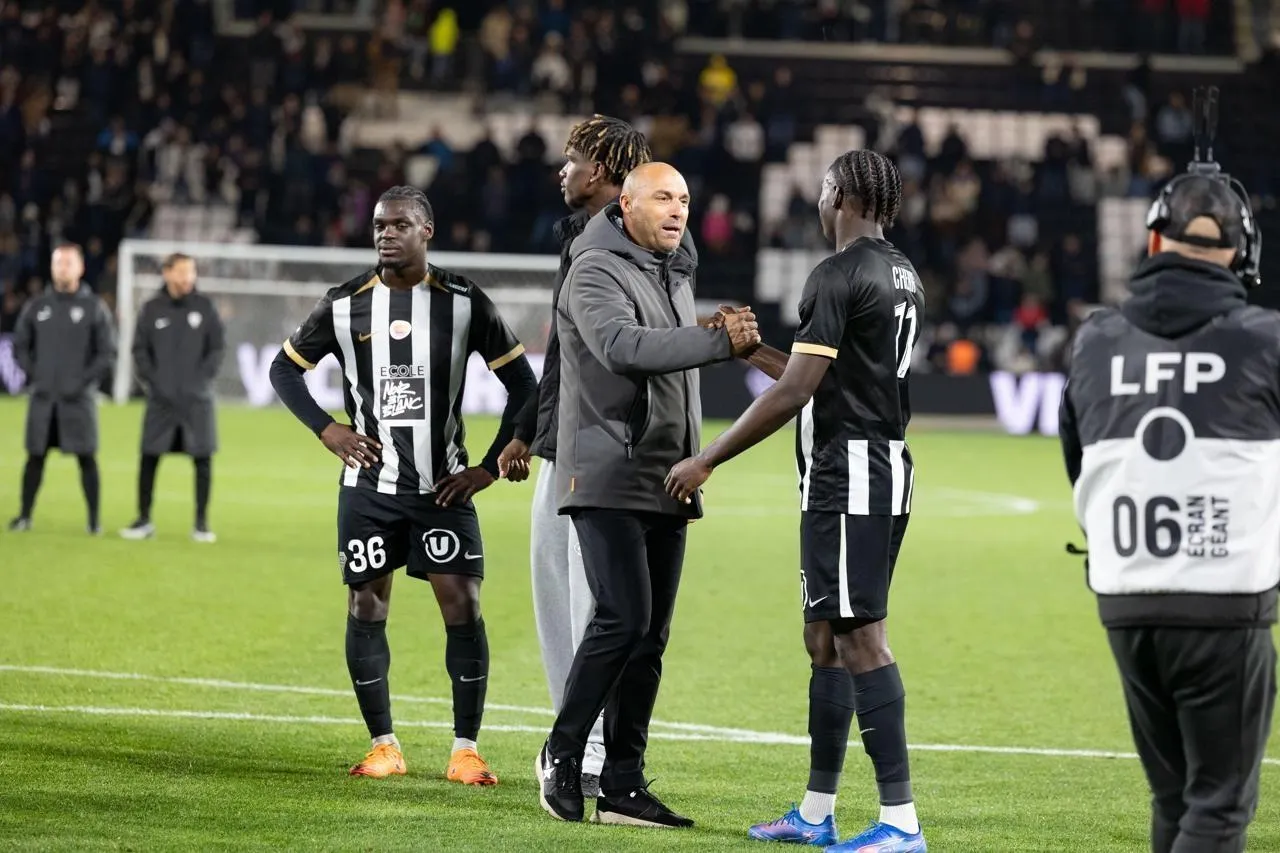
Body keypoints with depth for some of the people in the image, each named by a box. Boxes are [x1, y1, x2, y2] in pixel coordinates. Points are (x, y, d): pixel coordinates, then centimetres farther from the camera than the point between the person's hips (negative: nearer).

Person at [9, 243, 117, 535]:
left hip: (79, 399, -2)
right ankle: (25, 516, 12)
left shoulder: (94, 308, 0)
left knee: (86, 457, -3)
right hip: (42, 398, 2)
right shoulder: (36, 307, 8)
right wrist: (33, 375, -1)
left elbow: (107, 353, -1)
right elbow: (20, 346, 13)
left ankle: (94, 520, 2)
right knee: (35, 456, 5)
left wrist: (83, 381, -9)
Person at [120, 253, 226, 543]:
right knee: (149, 459, 0)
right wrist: (151, 380, -7)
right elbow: (140, 349, 4)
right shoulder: (152, 309, 3)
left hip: (197, 399, 0)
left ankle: (201, 523, 8)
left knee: (203, 460, 0)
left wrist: (202, 378, -8)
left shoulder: (205, 307, 2)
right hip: (161, 399, 0)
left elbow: (218, 347, 2)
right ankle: (144, 520, 9)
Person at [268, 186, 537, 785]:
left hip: (444, 485, -1)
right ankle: (383, 746, 12)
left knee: (463, 607, -8)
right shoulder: (345, 305, 2)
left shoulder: (463, 303, -2)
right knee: (365, 611, 1)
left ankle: (466, 750, -1)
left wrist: (490, 467, -2)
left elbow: (521, 383, 4)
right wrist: (326, 428, -2)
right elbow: (285, 369, 13)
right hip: (368, 488, 1)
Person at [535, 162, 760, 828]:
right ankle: (561, 754, -3)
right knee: (623, 619, -18)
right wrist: (719, 341, -36)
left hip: (665, 485, 8)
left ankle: (622, 786, 7)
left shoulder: (676, 274, 18)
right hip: (608, 479, -8)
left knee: (649, 636, 5)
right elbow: (624, 346, -28)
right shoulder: (598, 271, -10)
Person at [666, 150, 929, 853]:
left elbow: (794, 394, -18)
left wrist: (705, 462, -12)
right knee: (825, 637, 14)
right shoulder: (901, 276, 15)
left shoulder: (838, 277, -14)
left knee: (860, 638, -10)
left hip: (846, 475, -10)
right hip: (886, 467, 10)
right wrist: (755, 351, 31)